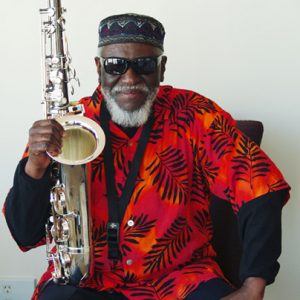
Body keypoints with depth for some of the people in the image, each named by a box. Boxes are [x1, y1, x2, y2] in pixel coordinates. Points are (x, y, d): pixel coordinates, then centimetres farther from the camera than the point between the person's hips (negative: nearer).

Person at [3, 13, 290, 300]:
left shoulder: (193, 115, -6)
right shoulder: (66, 126, -6)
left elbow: (259, 188, -8)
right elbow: (26, 236, -8)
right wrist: (35, 166, -27)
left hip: (183, 276, 0)